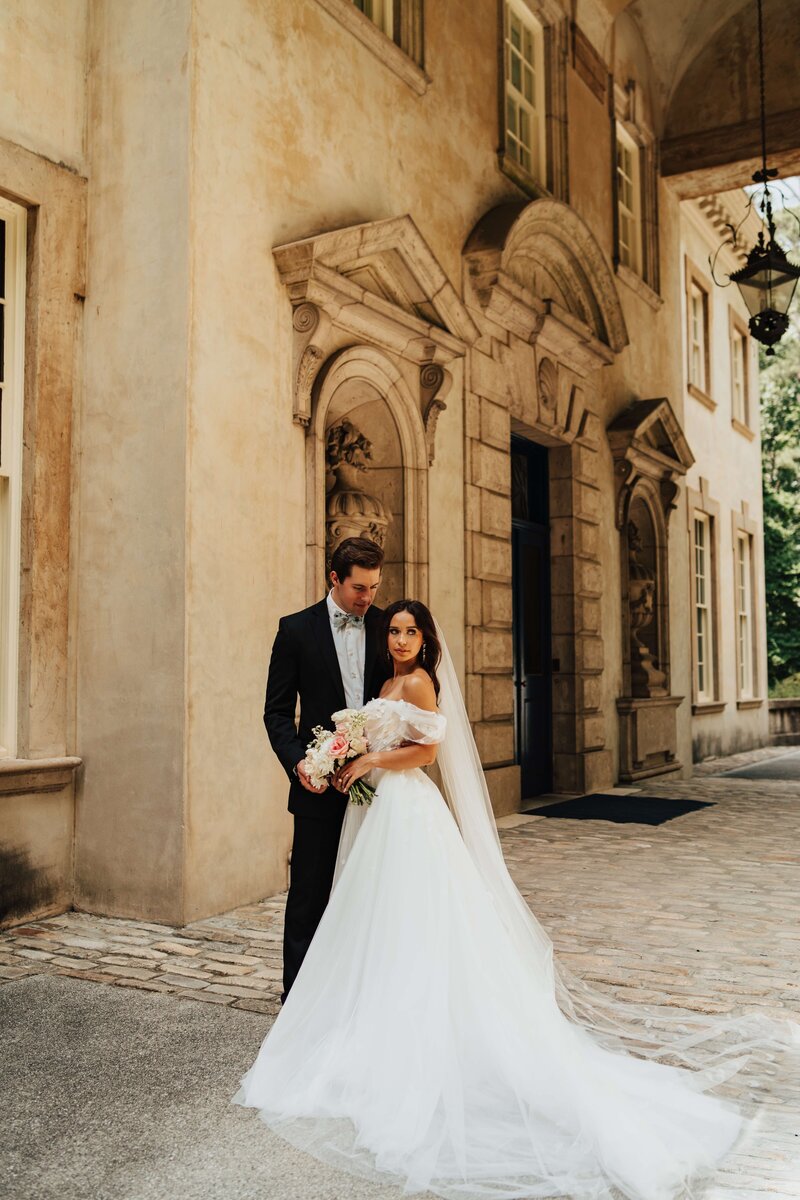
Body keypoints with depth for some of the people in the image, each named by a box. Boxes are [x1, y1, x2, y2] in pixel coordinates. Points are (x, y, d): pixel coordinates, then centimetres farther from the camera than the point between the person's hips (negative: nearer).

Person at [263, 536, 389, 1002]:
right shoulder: (297, 629, -1)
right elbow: (278, 710, 0)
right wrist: (297, 761, -15)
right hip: (321, 784, -2)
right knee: (310, 893, 5)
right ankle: (298, 994, 18)